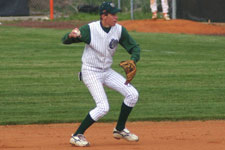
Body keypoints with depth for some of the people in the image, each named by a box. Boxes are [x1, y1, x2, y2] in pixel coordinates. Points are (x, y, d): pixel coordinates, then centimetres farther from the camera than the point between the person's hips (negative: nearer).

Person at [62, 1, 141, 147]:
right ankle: (77, 135, -7)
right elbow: (65, 40, -18)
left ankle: (120, 129, 15)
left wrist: (133, 61, -18)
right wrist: (71, 35, -43)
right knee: (103, 107, -19)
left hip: (107, 72, 6)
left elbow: (134, 47, 4)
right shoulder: (89, 29, -20)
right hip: (91, 72, -6)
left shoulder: (119, 30, -6)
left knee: (132, 94, -2)